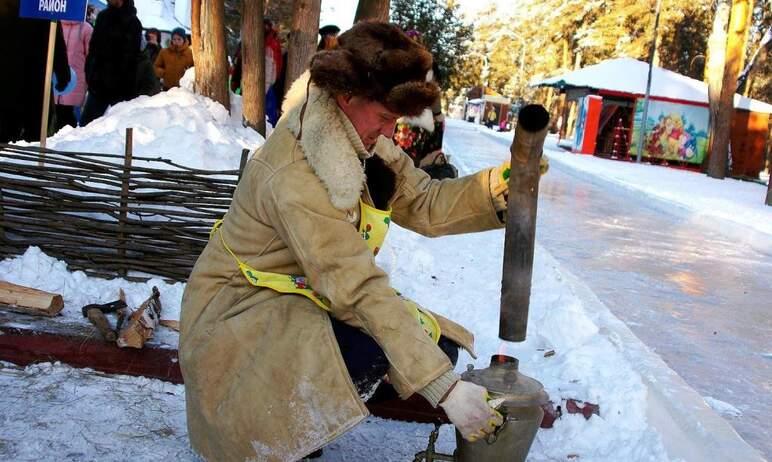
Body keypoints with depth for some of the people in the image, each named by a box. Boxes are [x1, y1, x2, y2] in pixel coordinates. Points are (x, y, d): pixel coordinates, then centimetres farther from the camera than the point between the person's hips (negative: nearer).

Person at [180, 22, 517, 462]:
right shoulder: (295, 175, -31)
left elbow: (425, 205, -8)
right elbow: (359, 288, -34)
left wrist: (504, 185, -24)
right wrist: (444, 386, -35)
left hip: (306, 296, 9)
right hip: (239, 309, -9)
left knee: (431, 341, -5)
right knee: (370, 351, -32)